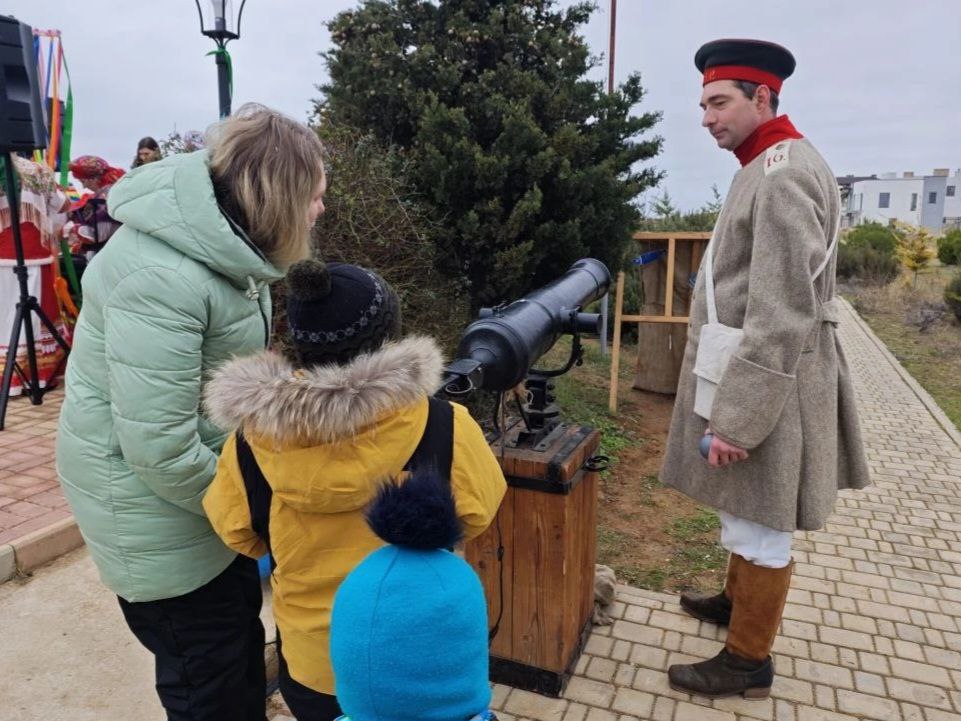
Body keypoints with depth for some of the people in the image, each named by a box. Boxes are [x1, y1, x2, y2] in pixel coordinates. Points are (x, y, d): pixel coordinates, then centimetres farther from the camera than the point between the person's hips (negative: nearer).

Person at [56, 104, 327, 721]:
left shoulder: (221, 241, 0)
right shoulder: (160, 278, -30)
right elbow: (161, 448, -29)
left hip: (214, 479, 9)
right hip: (159, 506, -8)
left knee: (242, 634, 25)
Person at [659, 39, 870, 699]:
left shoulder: (785, 173, -18)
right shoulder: (768, 167, 14)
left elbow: (783, 312, -25)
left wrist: (735, 416, -23)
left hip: (763, 381, -10)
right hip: (748, 369, 10)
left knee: (759, 523, 3)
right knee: (745, 510, 23)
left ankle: (748, 660, 20)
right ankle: (738, 600, 42)